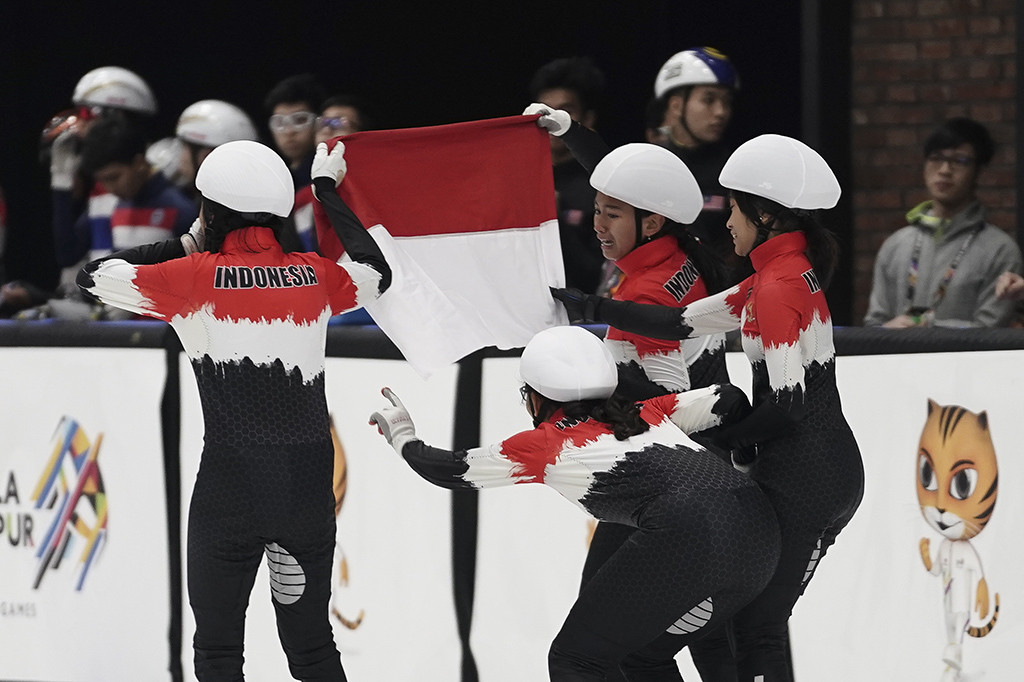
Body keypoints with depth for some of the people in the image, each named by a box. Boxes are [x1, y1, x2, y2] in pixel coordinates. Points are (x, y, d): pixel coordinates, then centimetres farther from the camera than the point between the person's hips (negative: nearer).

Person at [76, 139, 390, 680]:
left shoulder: (196, 276, -8)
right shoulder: (314, 275, 3)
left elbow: (91, 278, 1)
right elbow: (376, 274, 25)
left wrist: (186, 245, 11)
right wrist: (326, 189, 34)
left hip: (232, 486, -4)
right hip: (309, 483, 4)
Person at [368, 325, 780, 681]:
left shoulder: (543, 444, 16)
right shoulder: (646, 414, 29)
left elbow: (450, 470, 26)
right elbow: (727, 400, 25)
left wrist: (401, 436, 44)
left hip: (685, 535, -7)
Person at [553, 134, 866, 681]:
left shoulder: (779, 286, -17)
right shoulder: (787, 273, 13)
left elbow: (788, 406, -22)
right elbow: (684, 323, 13)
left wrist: (726, 439, -7)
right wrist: (590, 308, 12)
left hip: (806, 485, -10)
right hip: (828, 472, 10)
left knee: (755, 629, -5)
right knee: (759, 619, 15)